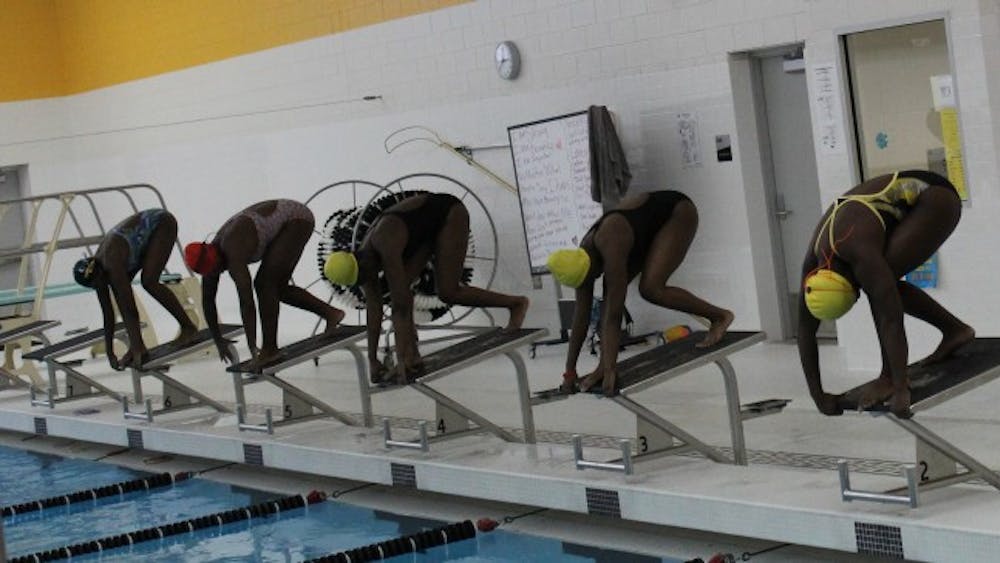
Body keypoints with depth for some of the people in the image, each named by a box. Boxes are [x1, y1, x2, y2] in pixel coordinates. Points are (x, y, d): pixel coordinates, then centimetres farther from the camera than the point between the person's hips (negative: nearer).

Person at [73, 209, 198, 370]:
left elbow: (129, 309, -34)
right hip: (148, 230, 8)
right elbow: (108, 314, -2)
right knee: (120, 288, -4)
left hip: (163, 224, -8)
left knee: (149, 282, -24)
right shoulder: (97, 268, -9)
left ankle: (188, 327, -7)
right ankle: (139, 348, -3)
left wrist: (136, 350, -32)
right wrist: (109, 353, 0)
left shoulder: (112, 264, -33)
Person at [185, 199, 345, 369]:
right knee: (276, 287, 12)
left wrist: (252, 348, -37)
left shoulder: (233, 255, -32)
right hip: (284, 222, 9)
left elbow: (246, 301, -38)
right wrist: (218, 341, 7)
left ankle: (269, 349, -10)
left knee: (264, 283, -16)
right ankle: (330, 313, 17)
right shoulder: (211, 254, -6)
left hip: (297, 219, -9)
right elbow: (207, 300, 4)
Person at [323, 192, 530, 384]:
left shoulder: (385, 247, -36)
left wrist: (401, 358, -36)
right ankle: (413, 358, -5)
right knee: (401, 287, -8)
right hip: (428, 227, 8)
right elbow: (374, 311, -4)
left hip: (449, 213, -8)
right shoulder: (365, 258, -11)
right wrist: (372, 360, -3)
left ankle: (516, 303, 2)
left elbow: (400, 307, -37)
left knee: (448, 293, -14)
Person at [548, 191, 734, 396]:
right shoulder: (582, 258, -12)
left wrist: (610, 370, -35)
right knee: (612, 293, -6)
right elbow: (581, 317, -6)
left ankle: (719, 315, -7)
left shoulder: (610, 249, -37)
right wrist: (569, 371, -5)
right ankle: (604, 367, -4)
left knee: (651, 289, -23)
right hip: (652, 223, 8)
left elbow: (613, 315, -36)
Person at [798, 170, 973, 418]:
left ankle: (889, 378, -13)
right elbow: (805, 331, -5)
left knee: (881, 285, -20)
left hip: (936, 199, -8)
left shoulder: (861, 253, -34)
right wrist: (817, 396, -4)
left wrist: (900, 389, -34)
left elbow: (891, 321, -35)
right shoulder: (812, 266, -11)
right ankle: (954, 329, 19)